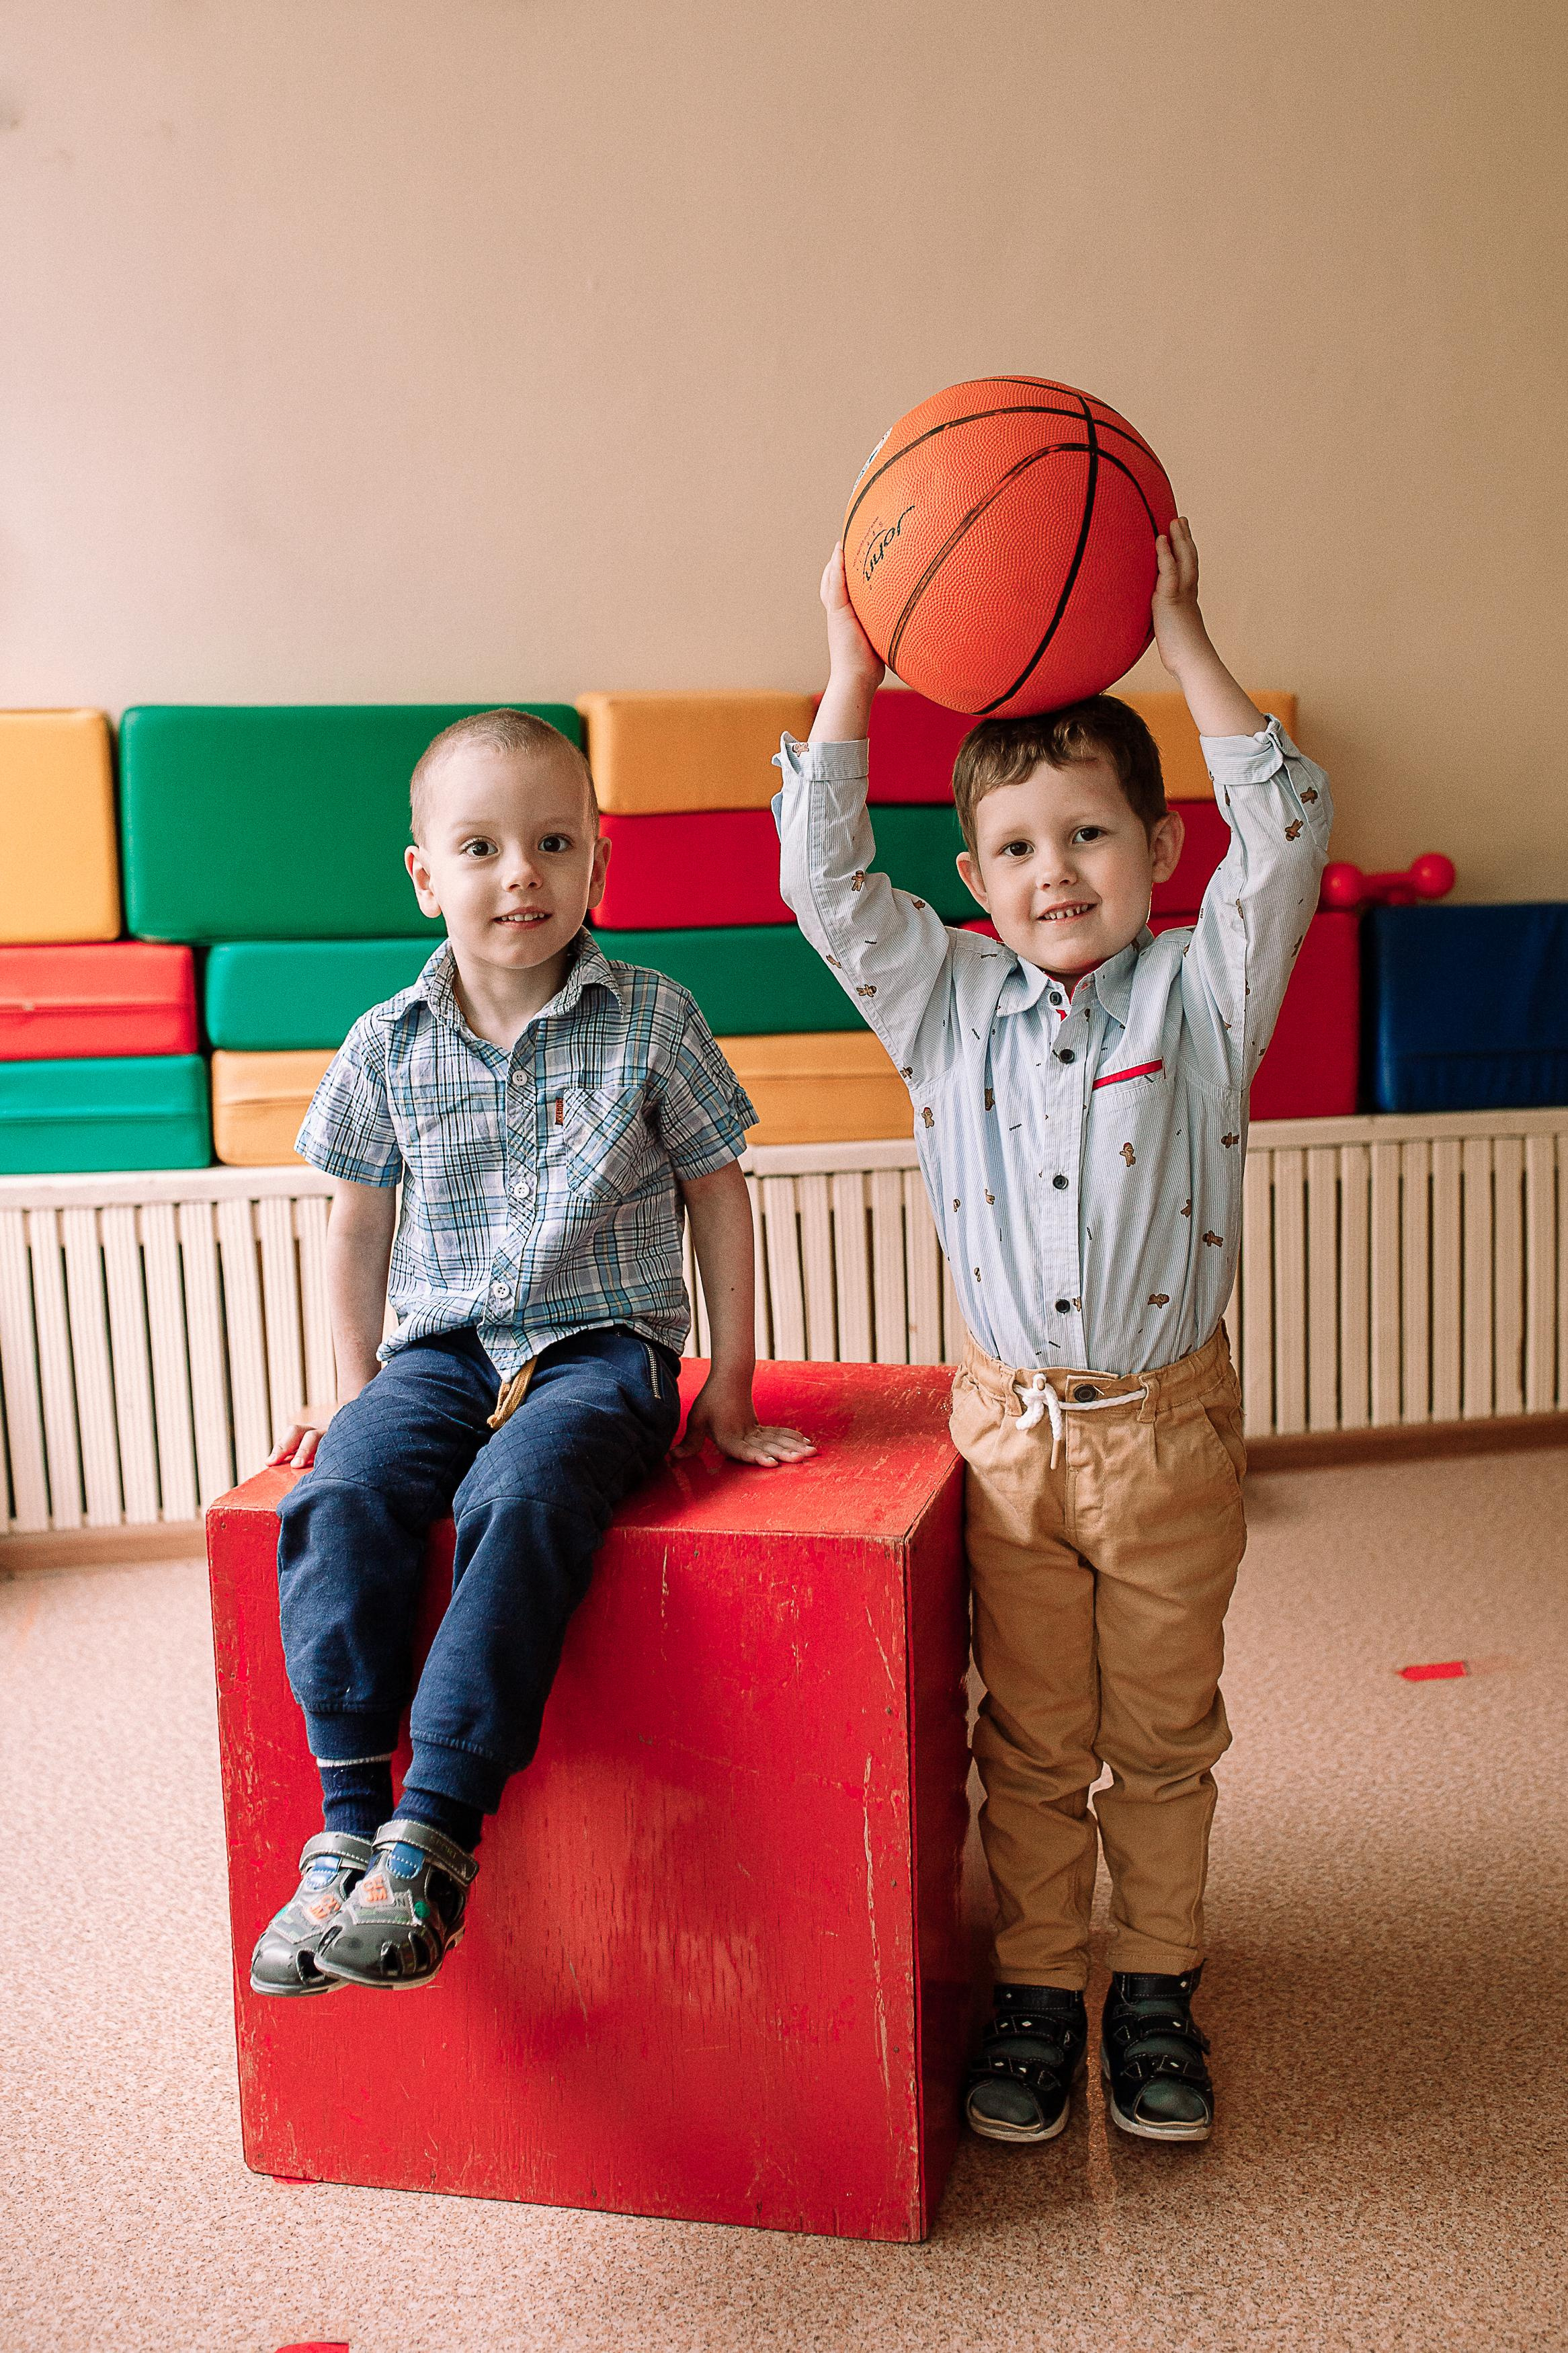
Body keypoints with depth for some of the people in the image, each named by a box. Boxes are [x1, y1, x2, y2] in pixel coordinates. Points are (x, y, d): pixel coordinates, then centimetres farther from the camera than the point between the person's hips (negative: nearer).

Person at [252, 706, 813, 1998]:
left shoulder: (651, 1020, -3)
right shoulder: (388, 1045, 3)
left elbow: (717, 1194, 5)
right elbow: (361, 1223, 15)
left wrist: (730, 1392, 4)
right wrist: (354, 1391, 13)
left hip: (605, 1343, -3)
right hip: (444, 1345, 3)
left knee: (522, 1496, -32)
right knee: (339, 1492, -25)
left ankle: (434, 1838, -27)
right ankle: (348, 1823, -19)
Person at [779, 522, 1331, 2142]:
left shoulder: (1202, 991, -3)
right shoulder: (946, 1000, 1)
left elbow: (1286, 836, -14)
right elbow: (824, 878, -4)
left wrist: (1181, 641, -13)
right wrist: (853, 668, -7)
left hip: (1169, 1426, -1)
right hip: (1009, 1429, 1)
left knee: (1163, 1736, 14)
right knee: (1030, 1744, 14)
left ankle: (1156, 1989, 33)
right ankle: (1036, 1990, 30)